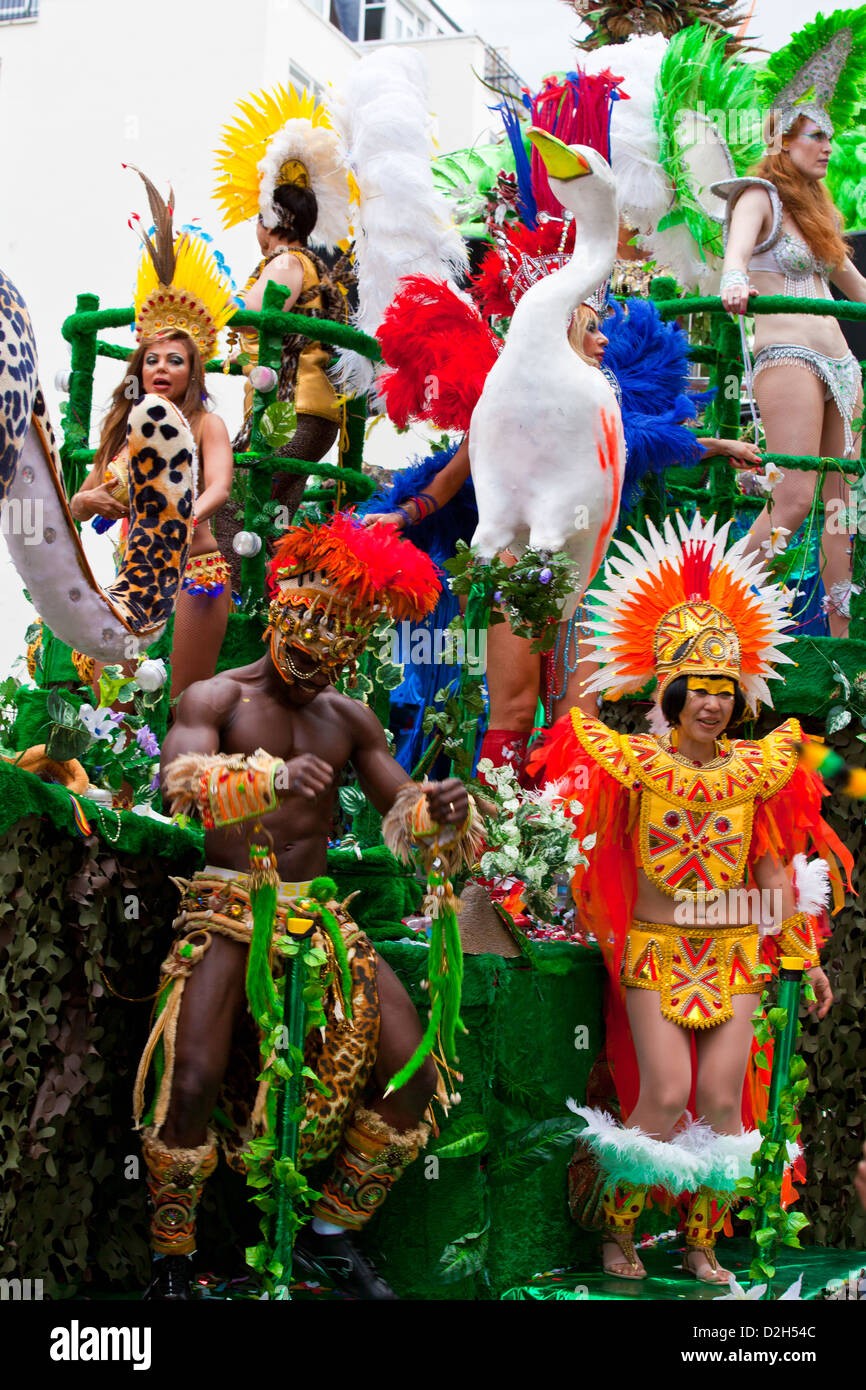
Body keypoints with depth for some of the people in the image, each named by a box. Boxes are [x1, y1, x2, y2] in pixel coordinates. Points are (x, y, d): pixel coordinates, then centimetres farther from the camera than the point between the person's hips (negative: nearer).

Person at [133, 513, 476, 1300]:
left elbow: (402, 809, 8)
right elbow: (182, 780, -21)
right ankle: (171, 1260, 0)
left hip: (318, 911, 5)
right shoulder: (216, 698, -1)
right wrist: (272, 777, -40)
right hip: (228, 909, -4)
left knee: (413, 1070, -7)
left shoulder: (349, 718, 13)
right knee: (195, 1079, -23)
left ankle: (331, 1237, 10)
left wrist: (443, 810, -17)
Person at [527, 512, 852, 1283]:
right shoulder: (638, 762, -3)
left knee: (723, 1100, -2)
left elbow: (774, 868, 9)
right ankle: (617, 1229, 10)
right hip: (654, 950, -3)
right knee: (666, 1096, -10)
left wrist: (806, 955, 9)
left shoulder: (757, 768, 4)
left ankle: (704, 1245, 15)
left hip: (734, 954, 3)